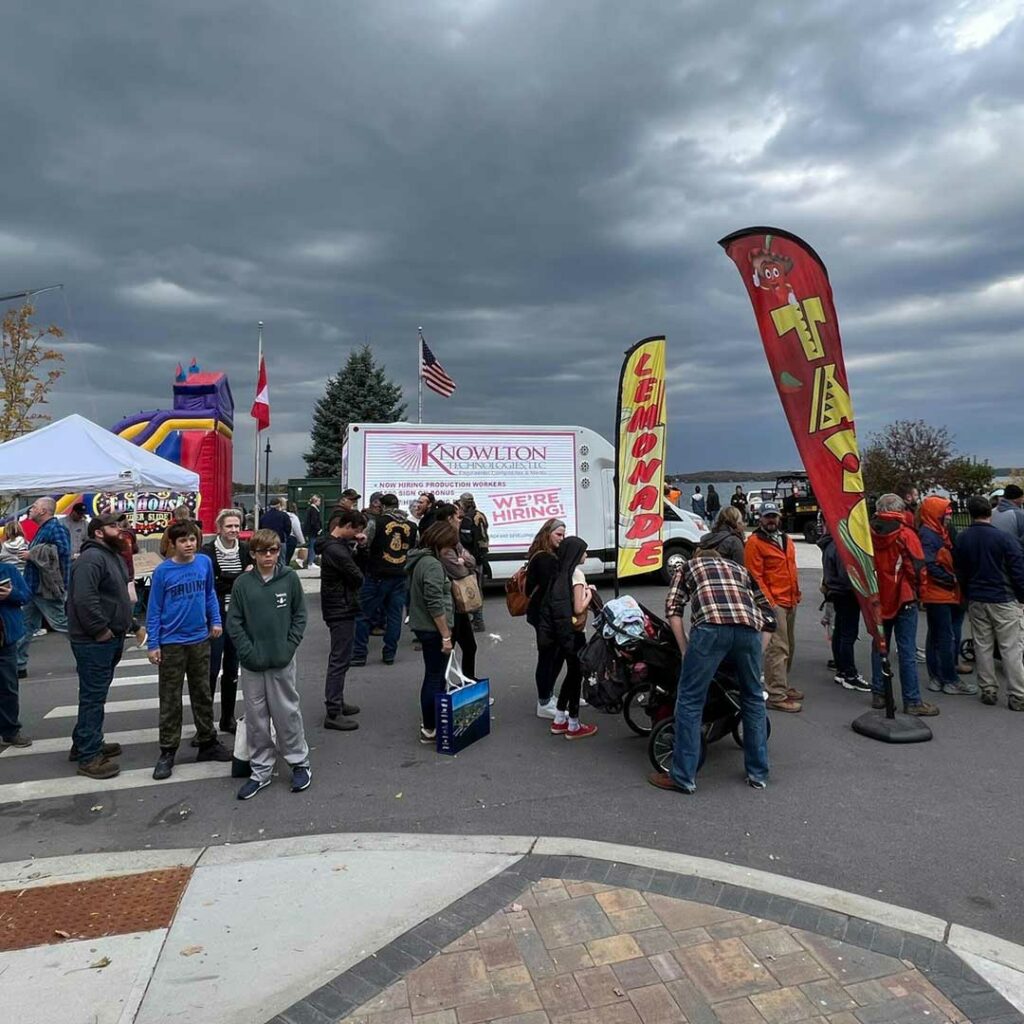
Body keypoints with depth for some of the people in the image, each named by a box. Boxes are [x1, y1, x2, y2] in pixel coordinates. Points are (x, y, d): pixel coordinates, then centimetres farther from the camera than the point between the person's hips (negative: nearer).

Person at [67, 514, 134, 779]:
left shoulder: (113, 556, 16)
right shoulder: (92, 558, -18)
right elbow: (84, 599, -29)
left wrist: (121, 627, 15)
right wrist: (101, 630, -23)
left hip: (110, 638, 10)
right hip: (93, 641, -10)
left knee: (96, 694, 19)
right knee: (93, 696, -4)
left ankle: (85, 743, 33)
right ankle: (89, 757, 4)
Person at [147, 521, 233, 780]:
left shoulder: (205, 563, -2)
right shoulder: (163, 571, -10)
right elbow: (154, 610, -6)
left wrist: (216, 620, 0)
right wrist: (153, 644, -8)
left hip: (200, 640, 3)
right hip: (171, 643, -3)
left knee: (203, 695, 14)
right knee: (170, 700, 5)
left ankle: (208, 743, 26)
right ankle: (167, 753, 17)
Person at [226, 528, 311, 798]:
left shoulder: (290, 578, -4)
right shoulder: (242, 583, -3)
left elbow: (299, 616, 1)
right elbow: (233, 622, -1)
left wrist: (290, 647, -8)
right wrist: (248, 652, -9)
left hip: (282, 662, -1)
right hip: (253, 663, 1)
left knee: (287, 713, 7)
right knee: (256, 718, 11)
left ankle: (300, 763, 25)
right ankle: (261, 770, 26)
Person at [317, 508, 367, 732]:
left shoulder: (337, 544, 9)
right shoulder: (336, 551, -23)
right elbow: (358, 579, -19)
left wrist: (357, 544, 0)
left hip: (339, 608, 11)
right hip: (341, 610, -11)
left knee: (339, 657, 19)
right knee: (340, 660, -5)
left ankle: (337, 703, 31)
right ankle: (333, 714, 0)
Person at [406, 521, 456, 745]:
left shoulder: (417, 560, 11)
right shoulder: (432, 565, -20)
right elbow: (436, 605, -23)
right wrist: (446, 636, -17)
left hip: (422, 626, 10)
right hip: (433, 629, -10)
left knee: (432, 676, 19)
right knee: (435, 678, -1)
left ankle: (429, 722, 30)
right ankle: (430, 729, 8)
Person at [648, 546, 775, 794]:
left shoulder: (688, 566, 32)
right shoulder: (741, 569, 38)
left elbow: (673, 608, 15)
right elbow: (770, 618, 31)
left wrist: (685, 650, 17)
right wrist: (758, 651, 37)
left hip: (711, 626, -3)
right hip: (748, 627, 4)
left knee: (690, 700, 7)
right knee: (753, 698, 22)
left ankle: (683, 777, 12)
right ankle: (758, 774, 32)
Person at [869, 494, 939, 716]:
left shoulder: (869, 534, -2)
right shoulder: (906, 535, -12)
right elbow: (917, 568, -11)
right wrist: (917, 591, 6)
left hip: (878, 600, 4)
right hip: (903, 599, -4)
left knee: (879, 647, 13)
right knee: (907, 652, 0)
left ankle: (878, 694, 18)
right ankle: (912, 701, 4)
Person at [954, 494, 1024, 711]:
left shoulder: (961, 539, 2)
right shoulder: (1003, 538, -12)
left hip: (976, 601, 4)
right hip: (1003, 600, -4)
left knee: (982, 646, 10)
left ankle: (988, 691, 16)